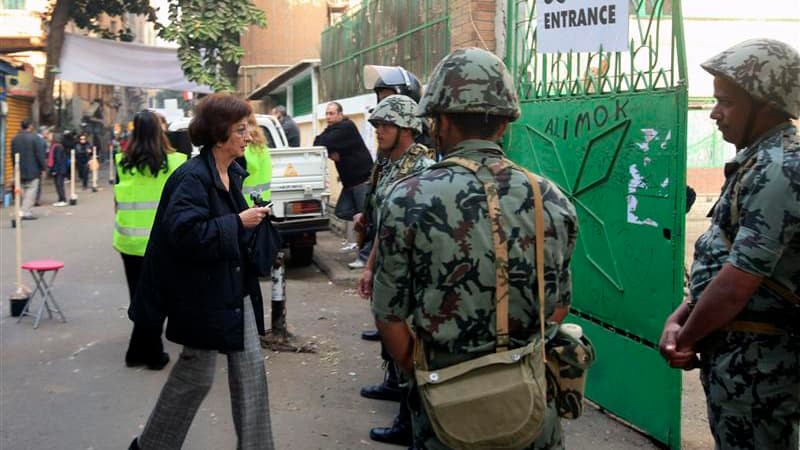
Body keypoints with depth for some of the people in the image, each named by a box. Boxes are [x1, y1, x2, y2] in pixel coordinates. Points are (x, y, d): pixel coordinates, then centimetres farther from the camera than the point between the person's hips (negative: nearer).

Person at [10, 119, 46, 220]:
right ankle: (26, 212, -8)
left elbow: (13, 155, 13)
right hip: (33, 170, -6)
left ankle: (27, 211, 15)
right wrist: (43, 168, -5)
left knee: (24, 191, 14)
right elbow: (40, 155, -12)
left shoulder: (15, 139, 8)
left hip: (20, 170, 6)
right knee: (31, 191, -2)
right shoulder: (34, 138, -11)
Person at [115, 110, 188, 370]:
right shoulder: (174, 162, -10)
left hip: (129, 239, 2)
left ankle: (151, 353, 22)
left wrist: (119, 231, 15)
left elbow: (117, 201, 2)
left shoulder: (122, 163, -4)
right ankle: (139, 352, 13)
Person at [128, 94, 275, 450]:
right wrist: (238, 222, -23)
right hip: (203, 293, -8)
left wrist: (252, 217, 2)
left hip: (237, 288, 8)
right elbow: (184, 233, -29)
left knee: (251, 369, 9)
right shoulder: (192, 177, -19)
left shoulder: (232, 173, 7)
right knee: (197, 374, 6)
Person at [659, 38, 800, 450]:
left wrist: (686, 338, -8)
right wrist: (679, 318, 3)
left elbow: (737, 283, -23)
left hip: (754, 359, -9)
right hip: (735, 349, 9)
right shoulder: (760, 162, 12)